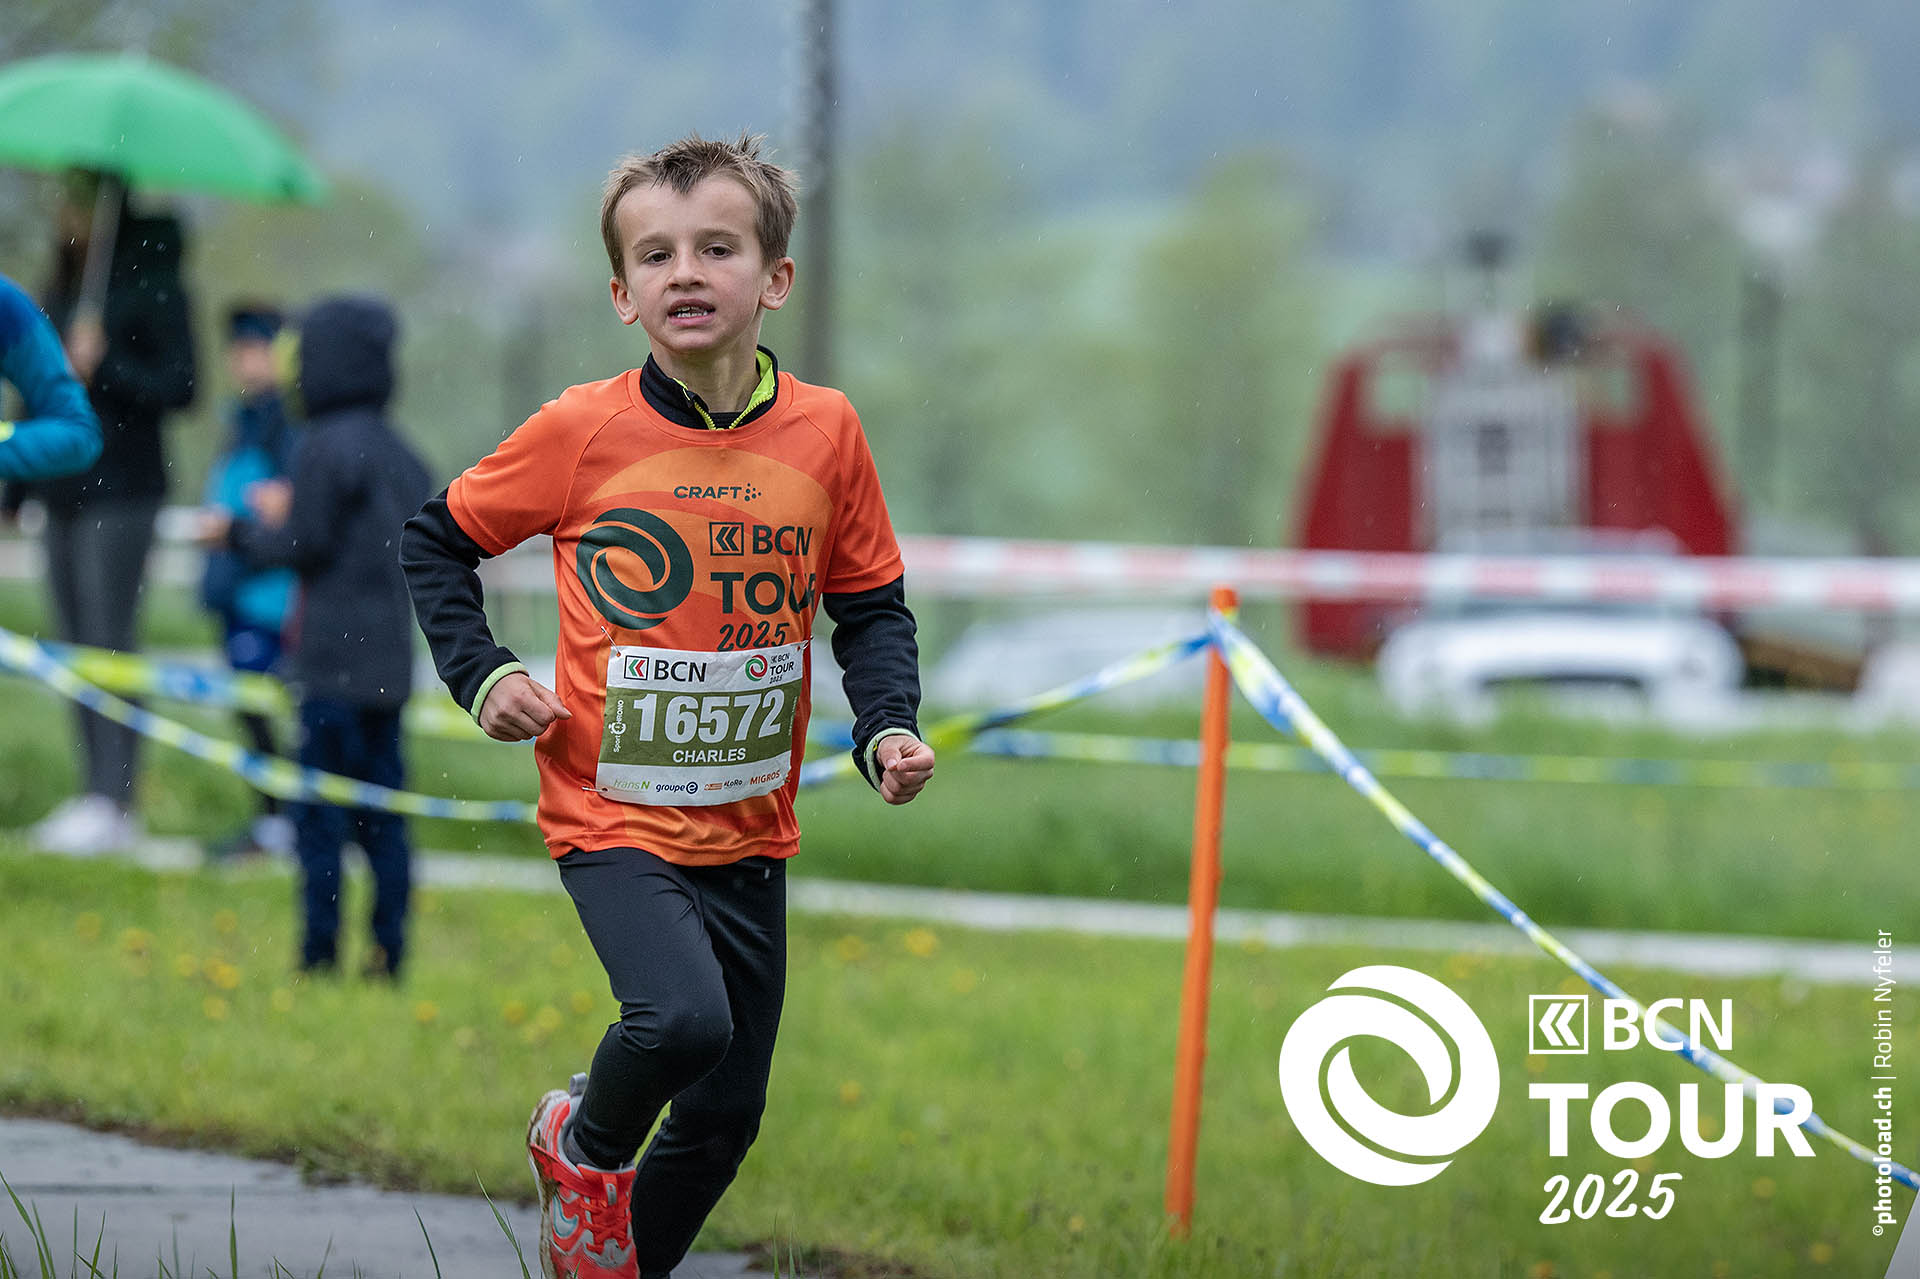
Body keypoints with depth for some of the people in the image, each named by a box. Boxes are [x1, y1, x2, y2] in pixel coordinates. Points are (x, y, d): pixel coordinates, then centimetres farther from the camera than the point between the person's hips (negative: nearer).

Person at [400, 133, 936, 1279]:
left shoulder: (824, 433, -2)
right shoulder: (583, 433, -9)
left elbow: (870, 604, 9)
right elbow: (437, 541, 6)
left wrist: (889, 728, -7)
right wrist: (482, 674, -7)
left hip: (750, 830, 4)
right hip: (614, 811, -4)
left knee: (726, 1116, 9)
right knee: (683, 1020, -28)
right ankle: (582, 1146, 4)